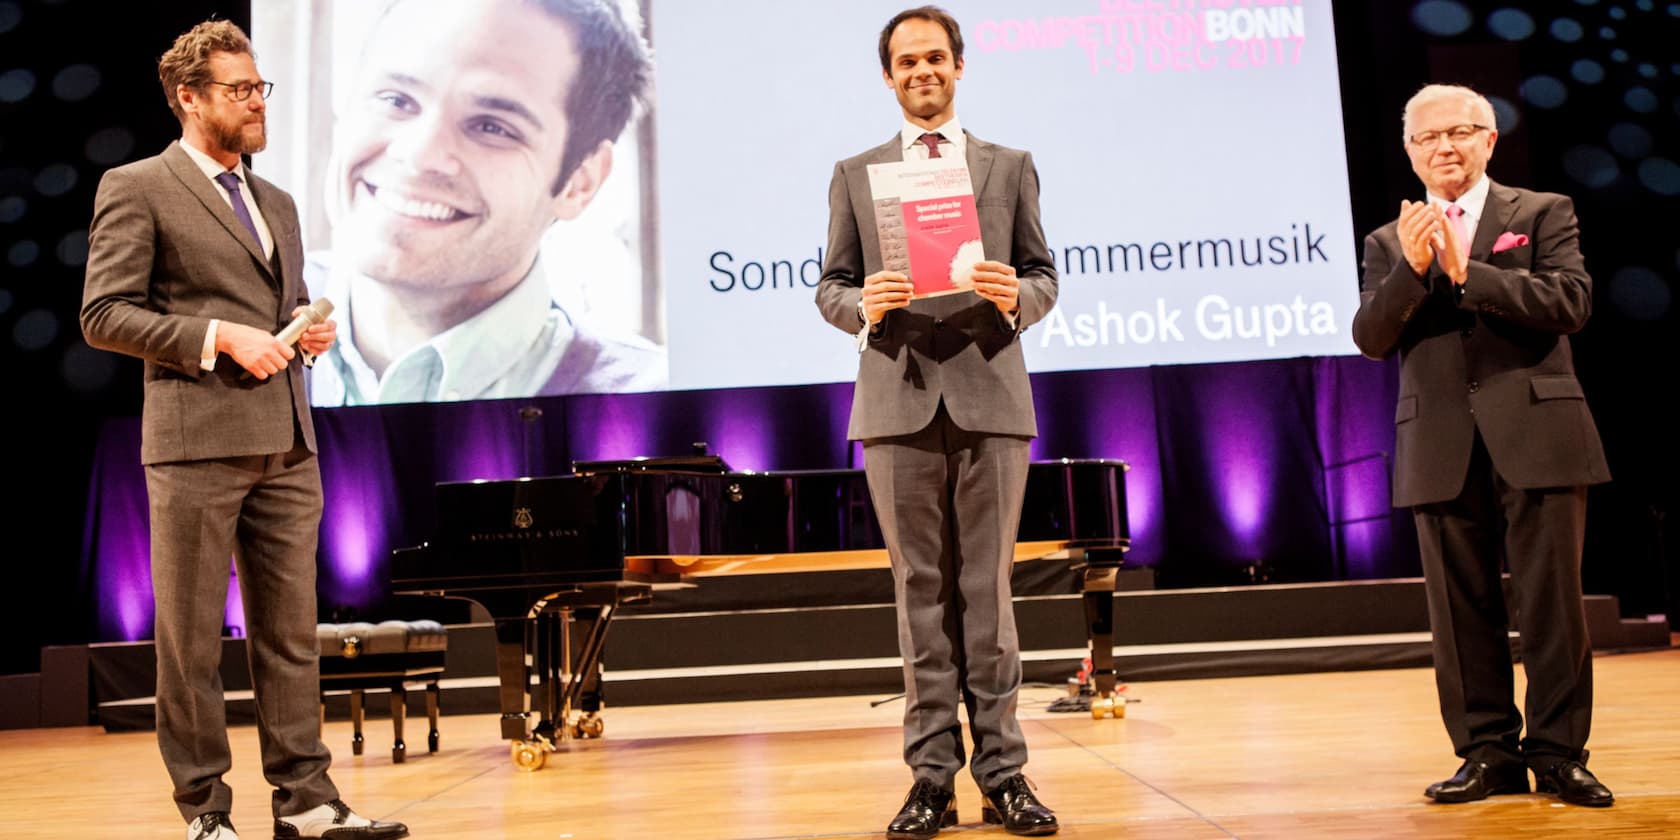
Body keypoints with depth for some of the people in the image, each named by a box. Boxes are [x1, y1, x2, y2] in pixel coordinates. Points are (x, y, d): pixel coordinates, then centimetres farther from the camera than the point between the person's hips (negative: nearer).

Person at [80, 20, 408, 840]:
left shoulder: (277, 204, 20)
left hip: (285, 442, 6)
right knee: (190, 637, 2)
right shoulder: (136, 188, 1)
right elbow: (104, 316, -6)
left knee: (289, 629, 6)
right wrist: (220, 336, -15)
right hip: (196, 440, -6)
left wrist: (309, 333, 5)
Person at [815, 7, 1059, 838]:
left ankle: (1002, 773, 9)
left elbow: (1044, 278, 10)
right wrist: (864, 305, -12)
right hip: (899, 401, 0)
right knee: (921, 591, 3)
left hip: (989, 395, 0)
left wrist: (1016, 297, -12)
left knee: (988, 589, 2)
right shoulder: (855, 175, 14)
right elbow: (830, 287, 9)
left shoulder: (1010, 166, 14)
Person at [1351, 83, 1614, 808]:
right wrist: (1412, 269, -14)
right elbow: (1371, 339, 1)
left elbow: (1570, 302, -7)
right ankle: (1488, 752, 16)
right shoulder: (1390, 244, 13)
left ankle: (1558, 752, 12)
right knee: (1462, 608, 6)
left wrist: (1468, 272, -15)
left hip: (1536, 435, -2)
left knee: (1552, 602, 1)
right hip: (1441, 449, 2)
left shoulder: (1543, 214, 8)